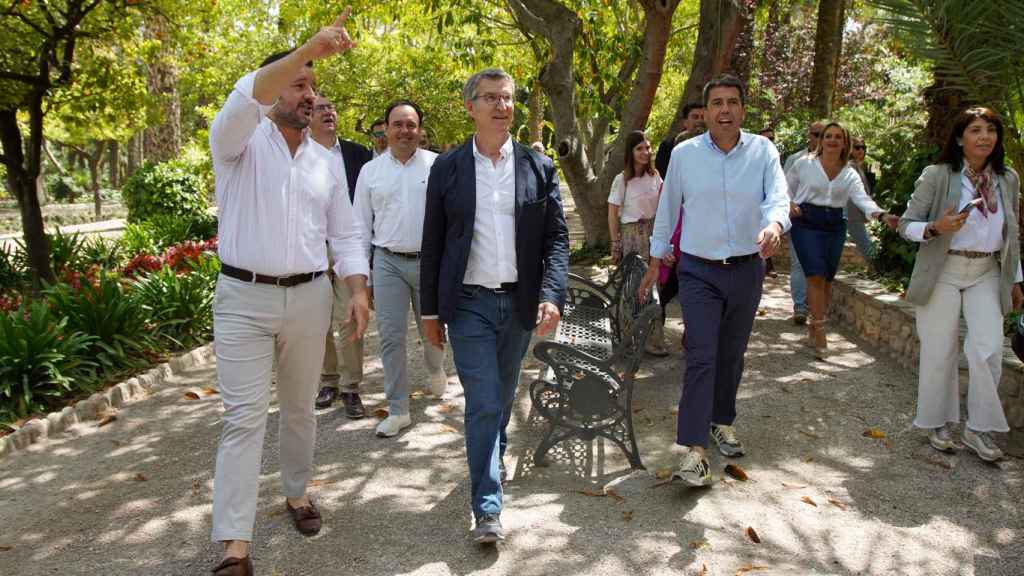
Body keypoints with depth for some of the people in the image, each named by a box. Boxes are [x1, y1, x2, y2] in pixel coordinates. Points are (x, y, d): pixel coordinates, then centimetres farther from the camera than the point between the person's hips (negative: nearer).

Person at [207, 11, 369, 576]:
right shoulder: (240, 142, -4)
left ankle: (297, 493, 36)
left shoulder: (326, 161, 10)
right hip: (244, 297, -4)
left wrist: (358, 290, -3)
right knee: (244, 418, -5)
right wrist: (310, 48, -36)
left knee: (299, 407, 16)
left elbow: (344, 233, 10)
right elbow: (243, 100, -27)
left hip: (309, 297, 4)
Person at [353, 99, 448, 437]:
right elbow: (362, 225, 9)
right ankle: (398, 410, 11)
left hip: (431, 261, -1)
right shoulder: (370, 171, 5)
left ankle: (435, 369, 47)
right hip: (388, 262, 1)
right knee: (391, 336, 0)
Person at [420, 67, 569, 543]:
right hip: (469, 304, -2)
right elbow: (433, 243, 3)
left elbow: (556, 237, 1)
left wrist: (552, 295, -13)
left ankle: (491, 460, 42)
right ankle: (488, 508, 3)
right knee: (483, 402, -5)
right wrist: (430, 310, 3)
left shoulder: (538, 167, 3)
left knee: (503, 396, 17)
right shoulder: (447, 168, 0)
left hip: (520, 304, 2)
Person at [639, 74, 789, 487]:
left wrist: (774, 225, -38)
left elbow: (778, 198, -14)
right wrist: (655, 261, 9)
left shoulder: (763, 151, -1)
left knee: (732, 354, 15)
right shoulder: (684, 154, -2)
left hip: (747, 270, 2)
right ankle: (693, 451, -11)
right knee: (701, 357, -11)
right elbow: (667, 209, 6)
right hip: (699, 271, -2)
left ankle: (722, 421, 37)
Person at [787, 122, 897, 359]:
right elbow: (786, 187, 11)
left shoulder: (850, 174, 7)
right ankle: (819, 332, -7)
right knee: (816, 276, -13)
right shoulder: (805, 164, 0)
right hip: (806, 223, -4)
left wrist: (882, 215, -25)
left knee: (827, 279, 8)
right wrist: (789, 205, -9)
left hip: (835, 226, 4)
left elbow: (862, 199, -7)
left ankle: (813, 325, 27)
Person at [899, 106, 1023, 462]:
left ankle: (979, 429, 9)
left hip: (987, 274, 3)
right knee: (939, 352, 3)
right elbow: (906, 225, -6)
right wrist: (936, 228, -26)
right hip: (943, 272, -3)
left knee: (988, 349, -6)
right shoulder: (937, 176, -7)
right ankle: (938, 424, 20)